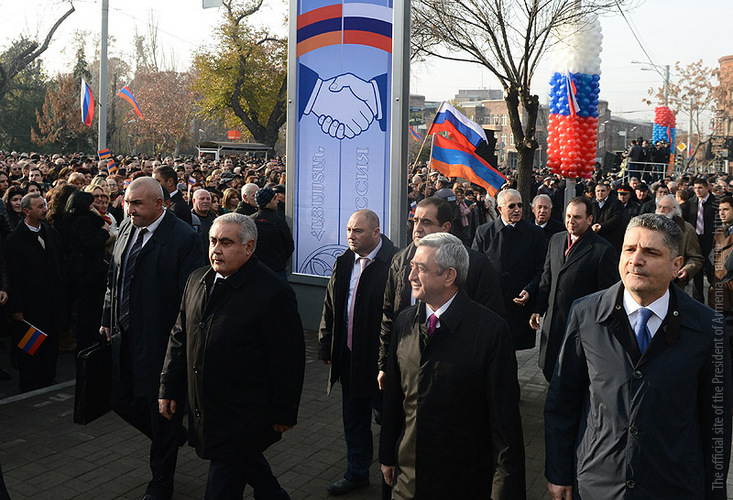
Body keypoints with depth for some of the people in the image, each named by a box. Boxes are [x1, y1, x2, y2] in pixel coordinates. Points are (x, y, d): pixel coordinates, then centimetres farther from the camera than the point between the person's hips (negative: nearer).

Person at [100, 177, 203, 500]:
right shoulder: (126, 228, 6)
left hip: (159, 340, -7)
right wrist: (108, 319, 14)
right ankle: (170, 437, 41)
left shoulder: (183, 238, -17)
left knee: (161, 408, 7)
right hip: (125, 336, 7)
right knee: (122, 400, 14)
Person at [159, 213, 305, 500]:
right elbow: (180, 337, 12)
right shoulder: (198, 280, 4)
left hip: (242, 419, -7)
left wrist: (284, 414, -10)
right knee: (249, 464, 23)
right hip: (204, 409, 7)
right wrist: (169, 388, 11)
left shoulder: (274, 294, -17)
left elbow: (288, 360, -14)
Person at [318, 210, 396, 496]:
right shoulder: (344, 263, 7)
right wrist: (326, 348, 10)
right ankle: (356, 473, 36)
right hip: (348, 358, 7)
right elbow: (330, 308, 12)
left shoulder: (393, 264, -17)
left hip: (380, 359, -7)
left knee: (386, 418, 9)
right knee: (353, 421, 19)